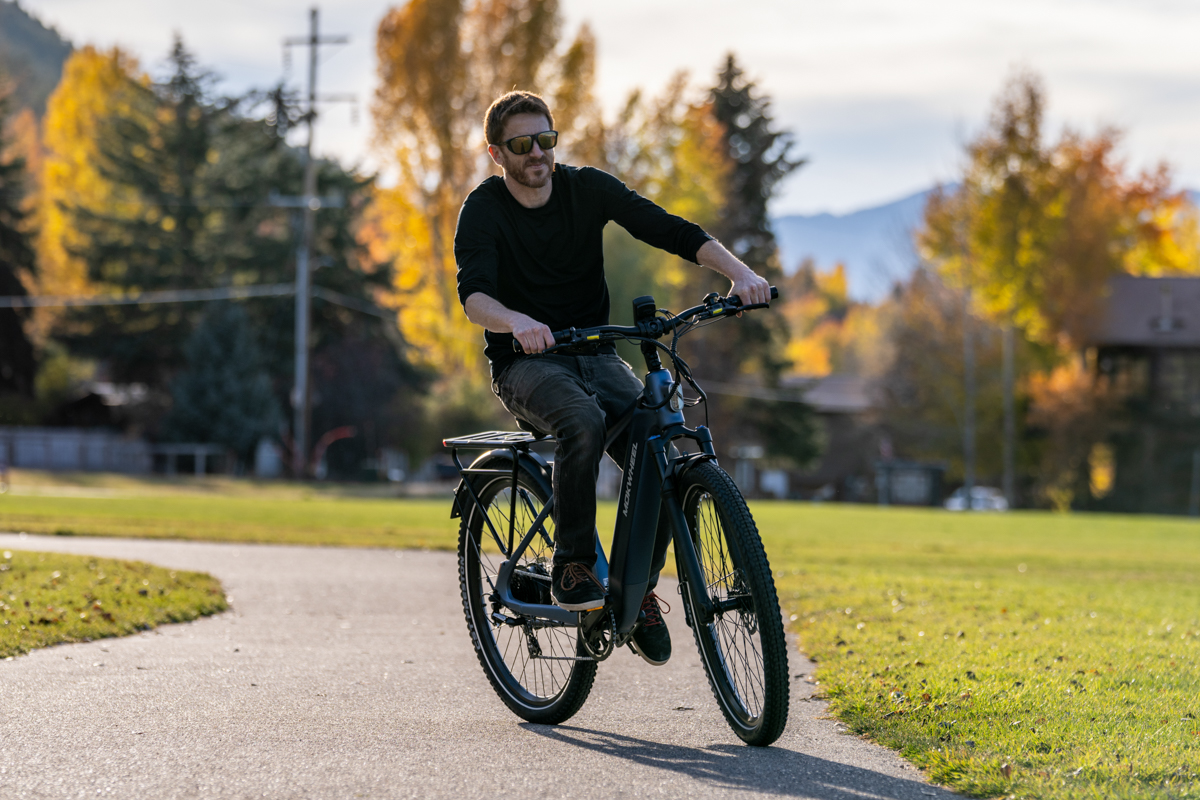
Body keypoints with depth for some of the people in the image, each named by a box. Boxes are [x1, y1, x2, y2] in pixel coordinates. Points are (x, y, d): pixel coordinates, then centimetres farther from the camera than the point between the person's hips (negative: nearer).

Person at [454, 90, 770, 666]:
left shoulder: (586, 188, 0)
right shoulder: (484, 209, -8)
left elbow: (670, 231, -9)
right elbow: (474, 297, -25)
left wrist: (739, 273, -26)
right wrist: (517, 322, -48)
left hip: (595, 356, 3)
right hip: (527, 363, -3)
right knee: (584, 423, -37)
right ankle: (571, 567, -22)